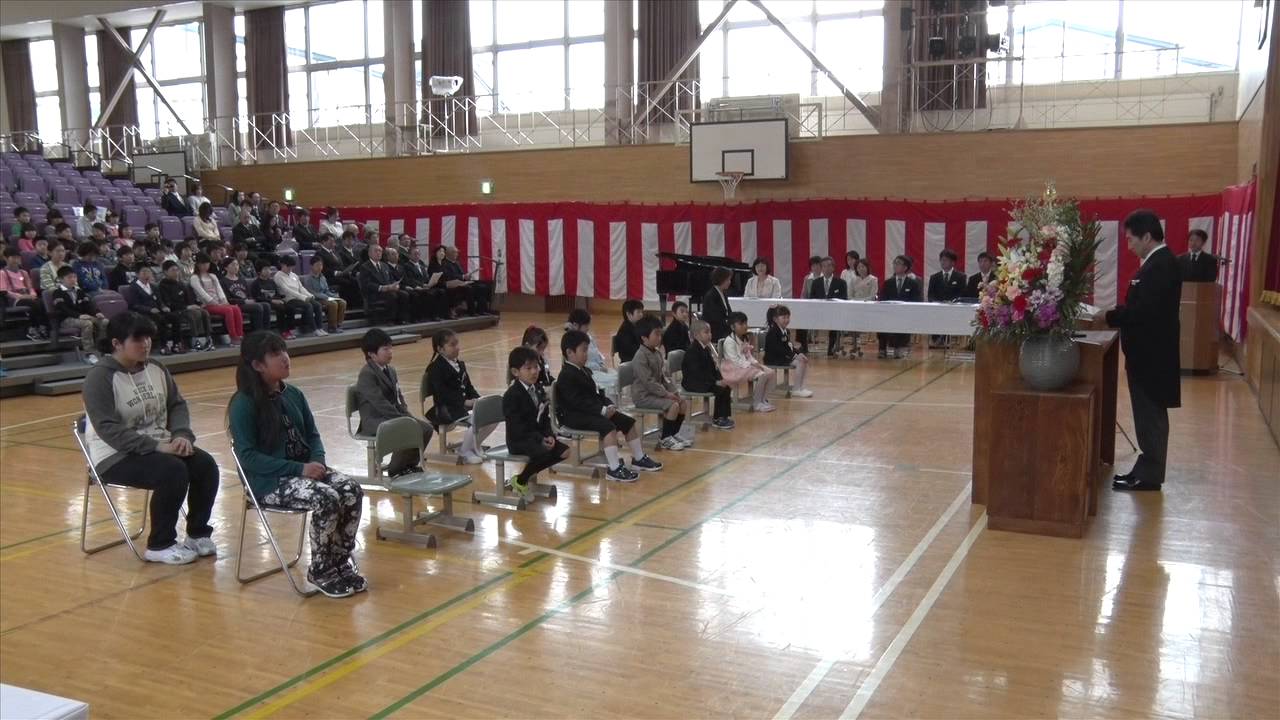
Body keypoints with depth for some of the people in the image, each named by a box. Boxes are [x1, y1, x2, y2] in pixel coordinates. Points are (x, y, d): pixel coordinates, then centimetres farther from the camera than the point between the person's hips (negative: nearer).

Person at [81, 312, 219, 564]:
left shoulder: (155, 368, 8)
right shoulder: (99, 378, -13)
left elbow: (177, 405, 11)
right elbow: (109, 429, -22)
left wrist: (182, 434, -11)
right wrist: (155, 446, -28)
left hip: (159, 446, 7)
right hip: (116, 455, -7)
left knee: (206, 465, -16)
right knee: (173, 471, -31)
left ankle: (198, 534, 1)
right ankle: (160, 545, -14)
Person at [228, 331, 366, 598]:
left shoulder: (294, 395, 9)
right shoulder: (243, 404, -11)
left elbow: (312, 435, 13)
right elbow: (248, 457, -16)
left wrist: (317, 461, -10)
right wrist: (298, 469, -22)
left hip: (305, 469, 6)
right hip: (269, 480, -6)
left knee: (352, 491, -20)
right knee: (326, 499, -30)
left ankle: (341, 563, -4)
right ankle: (320, 572, -9)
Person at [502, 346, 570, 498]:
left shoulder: (539, 390, 12)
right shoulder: (512, 395, -14)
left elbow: (545, 417, 12)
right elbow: (517, 425, -20)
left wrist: (549, 435, -7)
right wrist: (539, 439, -24)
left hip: (540, 435, 8)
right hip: (519, 440, -8)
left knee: (564, 451, -7)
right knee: (544, 452, -33)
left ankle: (530, 473, 9)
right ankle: (520, 480, -8)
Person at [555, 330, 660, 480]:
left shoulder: (585, 371, 17)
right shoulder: (566, 376, -15)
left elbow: (597, 393, 17)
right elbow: (577, 401, -24)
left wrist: (609, 405, -4)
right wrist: (602, 410, -26)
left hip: (592, 411, 10)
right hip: (574, 415, -10)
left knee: (628, 422, 5)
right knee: (609, 427, -32)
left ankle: (639, 458, 17)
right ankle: (614, 469, -33)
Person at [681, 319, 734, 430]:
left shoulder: (706, 349, 11)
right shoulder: (692, 350, -18)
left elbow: (711, 368, 12)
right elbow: (697, 372, -26)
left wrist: (720, 379, -8)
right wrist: (716, 382, -27)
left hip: (704, 380, 9)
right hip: (692, 383, -9)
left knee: (726, 386, -7)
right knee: (720, 389, -24)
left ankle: (723, 416, 1)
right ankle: (717, 420, -11)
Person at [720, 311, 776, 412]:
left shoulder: (745, 339, 13)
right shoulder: (729, 341, -16)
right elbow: (735, 360, -20)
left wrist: (755, 363, -4)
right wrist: (750, 364, -24)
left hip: (747, 365, 9)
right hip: (736, 368, -9)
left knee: (770, 373, -6)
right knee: (761, 375, -27)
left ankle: (763, 399, 0)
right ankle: (756, 403, -14)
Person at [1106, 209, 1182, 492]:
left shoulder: (1161, 265, -20)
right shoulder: (1158, 262, 11)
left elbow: (1143, 312, -26)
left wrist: (1107, 317, -17)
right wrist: (1113, 314, 4)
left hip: (1151, 355, -10)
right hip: (1148, 352, 10)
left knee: (1150, 416, 0)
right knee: (1148, 415, 16)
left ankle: (1149, 475, 9)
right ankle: (1146, 469, 25)